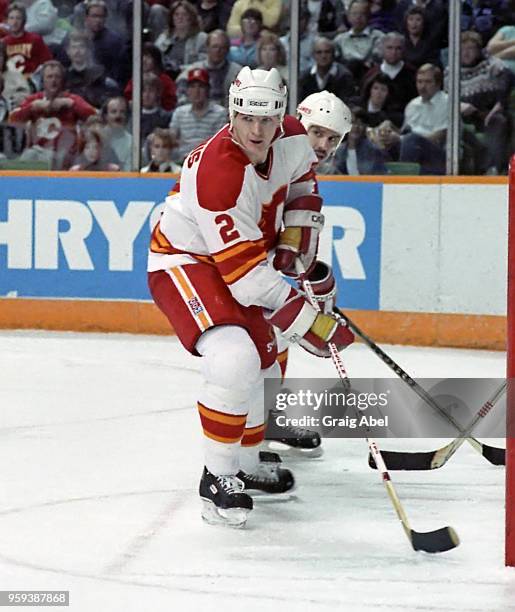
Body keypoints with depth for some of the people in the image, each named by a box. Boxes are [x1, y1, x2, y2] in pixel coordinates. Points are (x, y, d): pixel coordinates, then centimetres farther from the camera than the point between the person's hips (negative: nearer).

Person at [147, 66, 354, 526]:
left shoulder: (291, 139, -14)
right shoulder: (219, 174, -36)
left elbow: (302, 181, 13)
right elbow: (248, 277, -35)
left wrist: (295, 236, -4)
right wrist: (312, 324, -32)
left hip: (235, 260, 9)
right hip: (182, 262, -9)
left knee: (265, 363, 17)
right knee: (234, 360, -28)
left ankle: (248, 462, 39)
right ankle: (217, 479, -14)